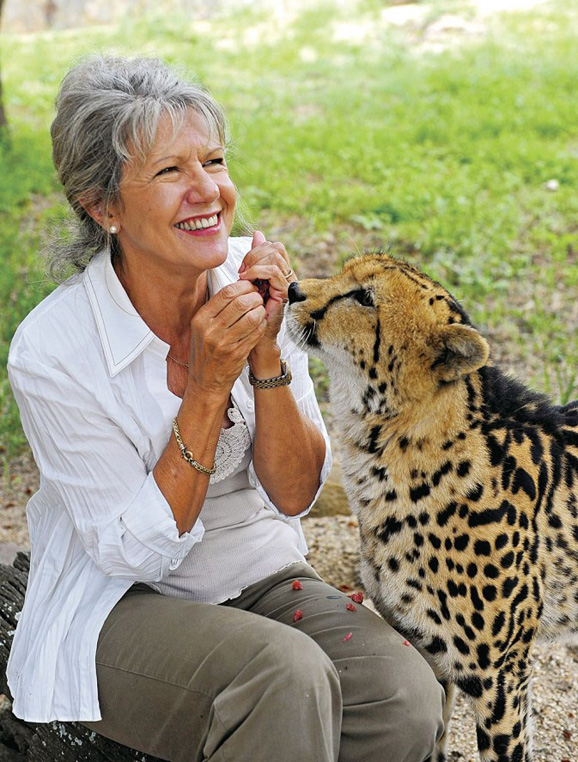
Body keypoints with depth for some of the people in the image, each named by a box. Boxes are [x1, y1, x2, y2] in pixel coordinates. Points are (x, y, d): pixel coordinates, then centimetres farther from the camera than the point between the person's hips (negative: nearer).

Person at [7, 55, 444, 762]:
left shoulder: (254, 280, -8)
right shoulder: (51, 350, -20)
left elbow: (294, 492, -6)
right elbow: (133, 551, -17)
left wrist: (265, 350, -22)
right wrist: (209, 385, -27)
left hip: (263, 577, 5)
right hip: (121, 607, -4)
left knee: (407, 701, -21)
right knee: (287, 674, -33)